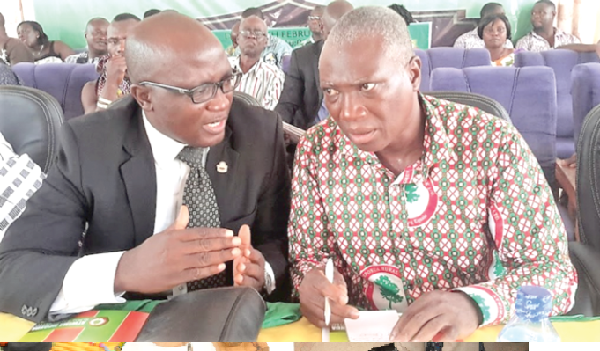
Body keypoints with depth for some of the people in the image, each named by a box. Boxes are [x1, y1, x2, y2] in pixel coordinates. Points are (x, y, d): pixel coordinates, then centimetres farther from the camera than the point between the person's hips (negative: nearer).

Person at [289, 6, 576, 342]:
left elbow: (555, 272, -12)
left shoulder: (493, 144, -14)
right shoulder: (315, 151, -7)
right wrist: (313, 281, -21)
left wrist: (473, 304, -30)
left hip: (467, 337, 1)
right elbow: (307, 256, 2)